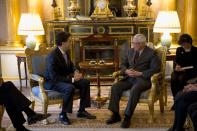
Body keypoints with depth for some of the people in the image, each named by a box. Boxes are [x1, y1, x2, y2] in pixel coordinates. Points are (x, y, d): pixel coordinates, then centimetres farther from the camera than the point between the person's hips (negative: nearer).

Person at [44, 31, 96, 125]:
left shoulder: (65, 52, -1)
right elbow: (54, 77, -29)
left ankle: (81, 111, 6)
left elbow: (70, 65, 17)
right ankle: (63, 115, -17)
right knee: (70, 88, -35)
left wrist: (76, 72, -6)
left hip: (65, 78, 9)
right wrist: (72, 79, -27)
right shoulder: (52, 56, -27)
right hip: (51, 82, -9)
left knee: (85, 82, -2)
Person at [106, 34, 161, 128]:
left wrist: (140, 73, -18)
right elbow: (123, 64, 20)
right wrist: (126, 71, -4)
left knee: (134, 89, -38)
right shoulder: (130, 51, 17)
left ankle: (127, 117, -31)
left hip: (143, 79, -5)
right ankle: (115, 115, -14)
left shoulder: (152, 53, 0)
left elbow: (155, 69, -10)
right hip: (129, 78, 6)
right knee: (115, 87, -20)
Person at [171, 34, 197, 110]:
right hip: (180, 70, 3)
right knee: (173, 78, -31)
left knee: (181, 78, -35)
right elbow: (176, 61, 12)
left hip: (190, 71, -3)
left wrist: (184, 69, -18)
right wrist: (177, 65, -13)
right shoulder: (179, 50, 17)